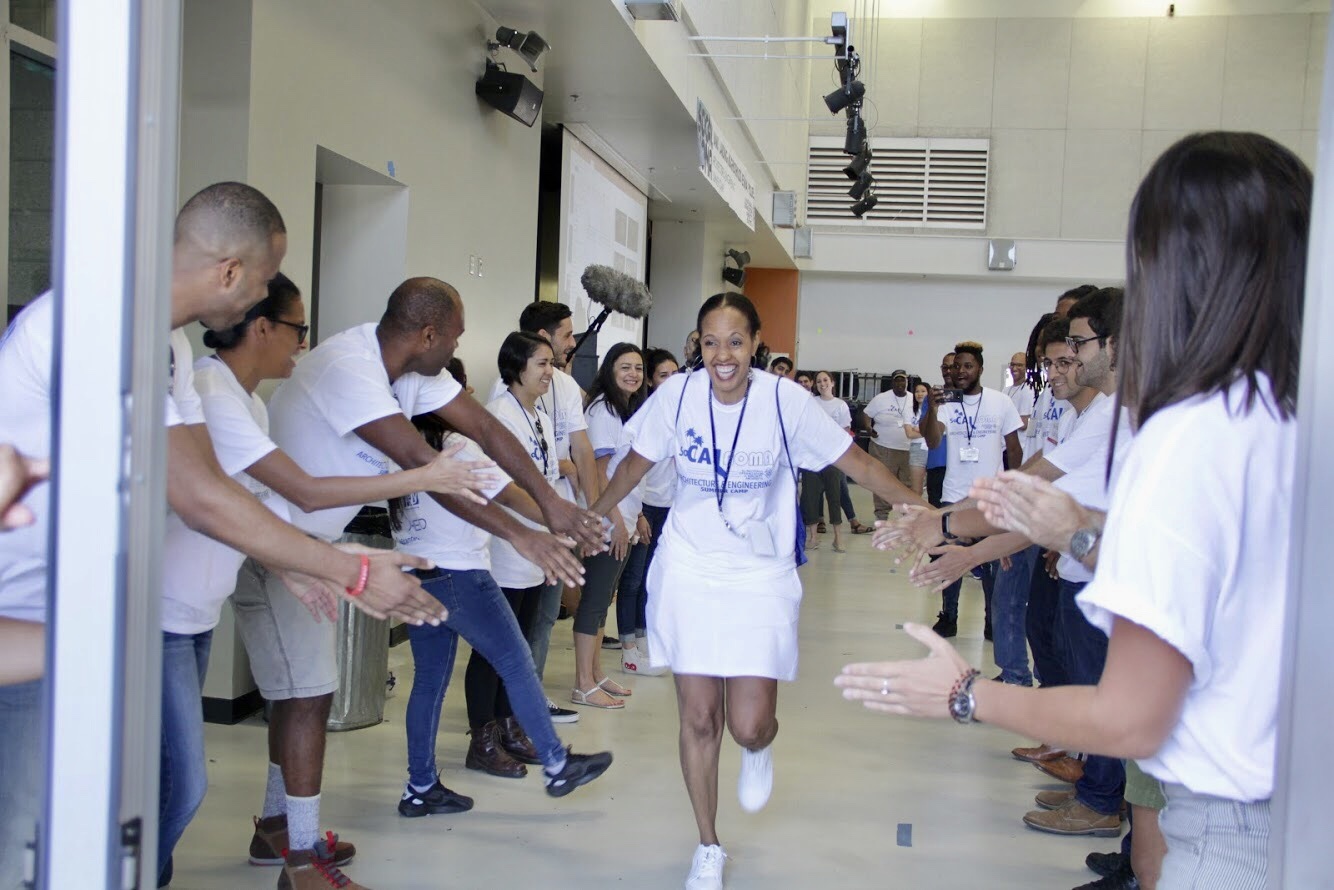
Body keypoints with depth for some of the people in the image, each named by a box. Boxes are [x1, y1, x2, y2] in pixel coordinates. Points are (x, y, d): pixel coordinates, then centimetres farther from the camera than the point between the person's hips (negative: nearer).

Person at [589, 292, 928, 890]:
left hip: (761, 577, -1)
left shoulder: (784, 400, -12)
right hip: (688, 572, 1)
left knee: (749, 726, -8)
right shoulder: (677, 395, -8)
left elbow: (856, 462, -5)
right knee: (698, 719, 5)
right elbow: (635, 465, 8)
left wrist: (920, 508, -9)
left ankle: (759, 749, 33)